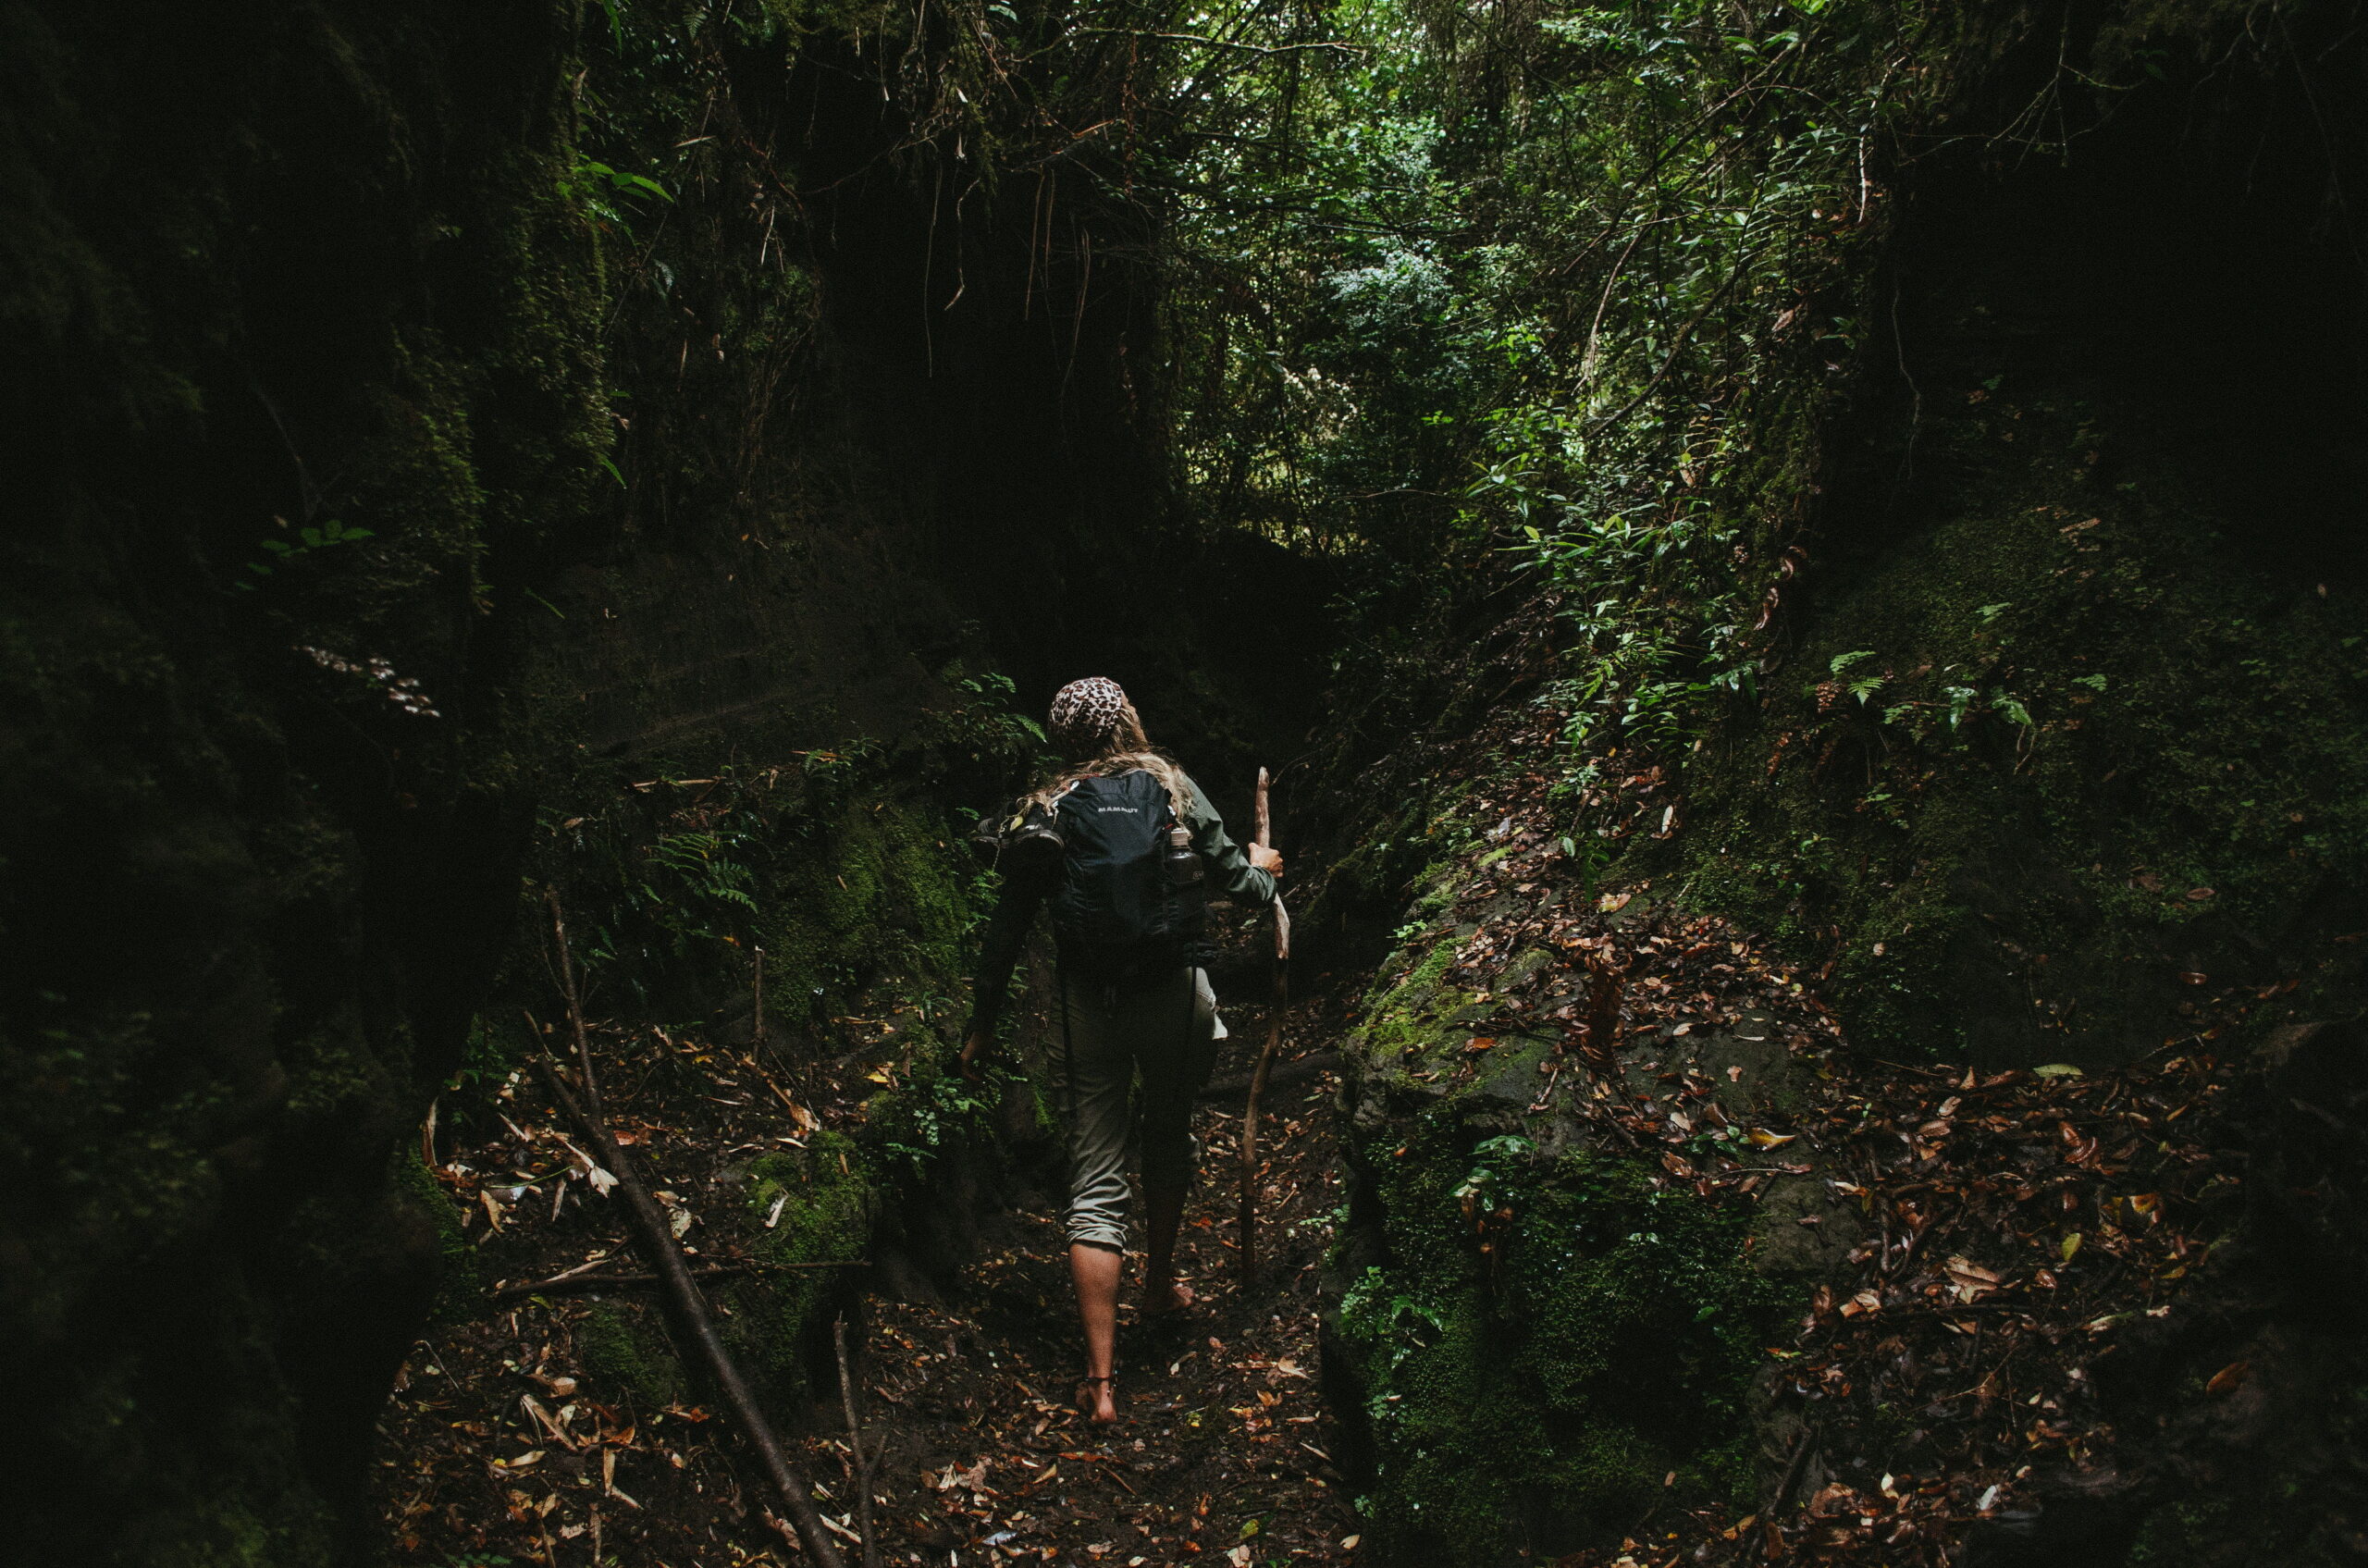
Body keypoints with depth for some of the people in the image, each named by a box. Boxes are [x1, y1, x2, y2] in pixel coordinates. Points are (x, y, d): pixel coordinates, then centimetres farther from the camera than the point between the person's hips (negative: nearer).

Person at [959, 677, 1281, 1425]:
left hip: (1089, 1004, 0)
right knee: (1168, 1136, 26)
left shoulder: (1043, 810, 1)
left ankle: (1100, 1378, -1)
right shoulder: (1169, 786, 0)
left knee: (1095, 1183, 2)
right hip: (1175, 995, 0)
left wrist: (982, 1021, 9)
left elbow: (1009, 924, 1)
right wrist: (1263, 870, 28)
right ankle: (1160, 1284, 45)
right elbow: (1233, 876, 4)